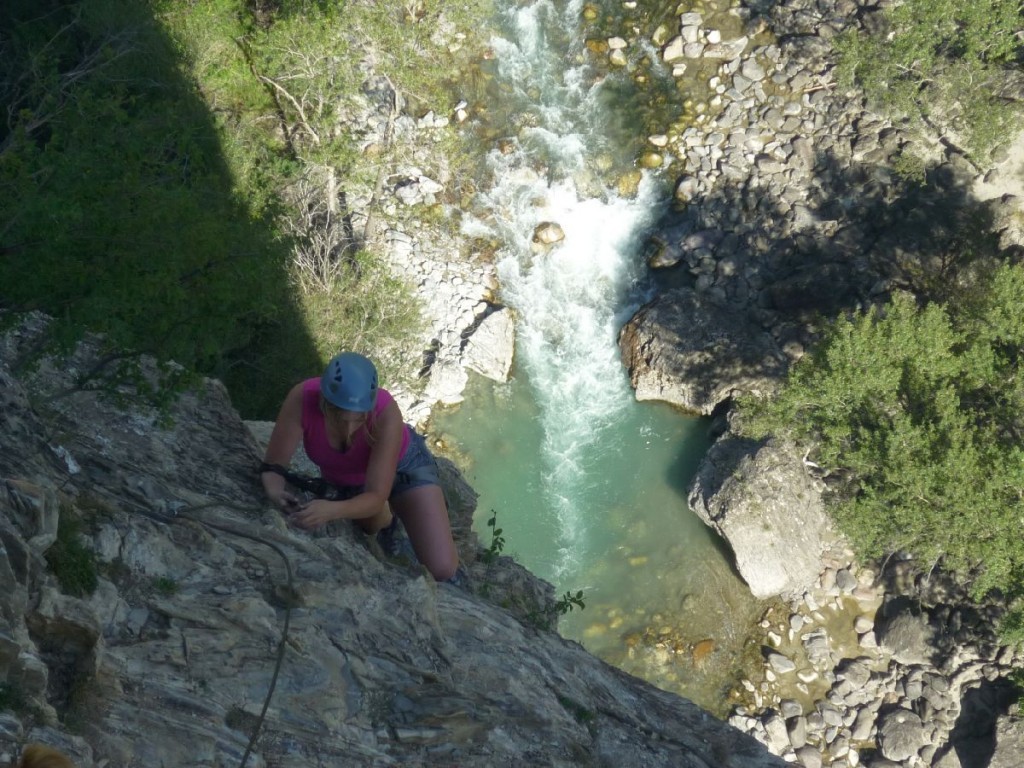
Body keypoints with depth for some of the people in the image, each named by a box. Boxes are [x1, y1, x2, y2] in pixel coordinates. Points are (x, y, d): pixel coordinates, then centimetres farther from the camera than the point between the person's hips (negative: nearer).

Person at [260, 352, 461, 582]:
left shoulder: (387, 414, -40)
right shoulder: (301, 399, -36)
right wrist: (275, 490, -49)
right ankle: (388, 520, 48)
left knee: (442, 569, -15)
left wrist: (332, 510, -57)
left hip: (402, 465, -2)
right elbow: (272, 465, -26)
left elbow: (376, 498, -38)